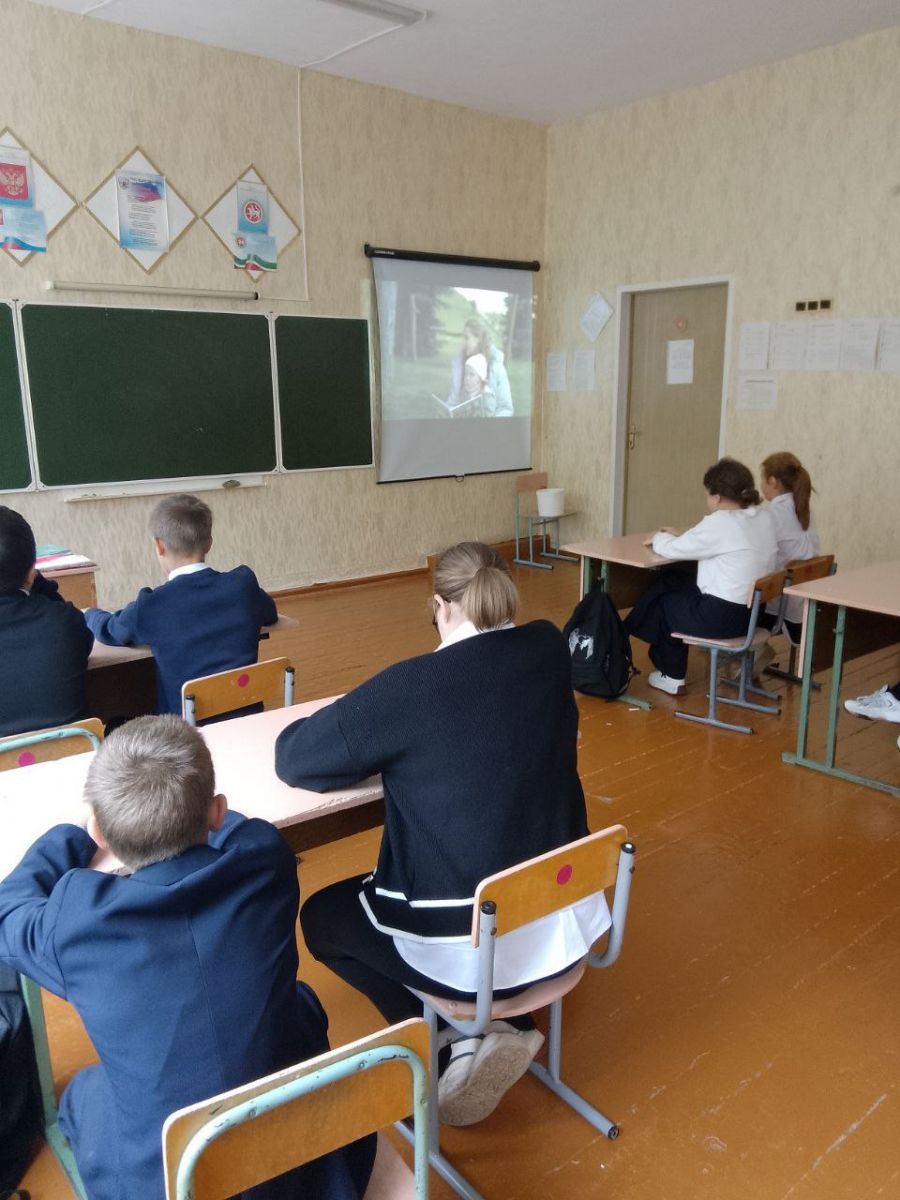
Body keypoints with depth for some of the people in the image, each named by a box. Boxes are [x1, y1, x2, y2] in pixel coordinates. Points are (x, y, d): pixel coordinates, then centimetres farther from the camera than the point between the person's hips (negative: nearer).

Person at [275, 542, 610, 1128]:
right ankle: (506, 1026, 21)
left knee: (322, 916, 20)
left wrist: (382, 745, 7)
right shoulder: (549, 649, -5)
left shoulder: (412, 684, -20)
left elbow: (294, 757, -10)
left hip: (469, 945, -6)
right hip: (565, 922, 7)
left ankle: (464, 1039, 8)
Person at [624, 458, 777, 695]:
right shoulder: (763, 517, 5)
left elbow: (673, 549, -8)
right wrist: (680, 537, 20)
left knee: (663, 600, 19)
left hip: (723, 615, -8)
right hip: (754, 611, 8)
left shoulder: (720, 522, -19)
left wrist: (659, 538, 13)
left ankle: (672, 677, 29)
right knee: (672, 581, 23)